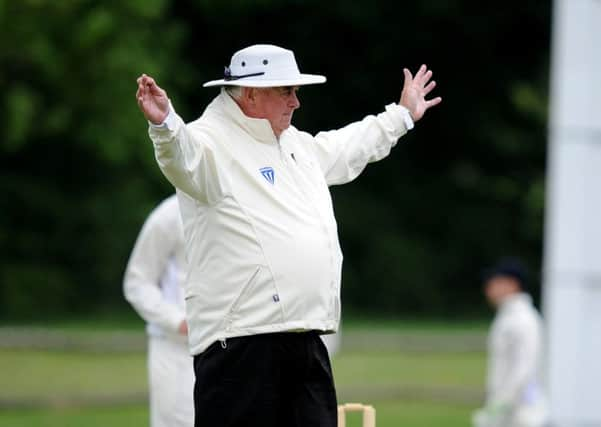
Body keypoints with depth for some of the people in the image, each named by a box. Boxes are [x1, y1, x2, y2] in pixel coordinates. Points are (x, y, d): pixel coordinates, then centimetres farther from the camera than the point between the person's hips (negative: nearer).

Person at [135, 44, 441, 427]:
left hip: (306, 336, 9)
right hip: (241, 340, -9)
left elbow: (341, 151, 40)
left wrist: (401, 115, 51)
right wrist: (165, 125, -54)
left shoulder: (293, 142, 21)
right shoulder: (212, 142, -8)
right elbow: (183, 156, -31)